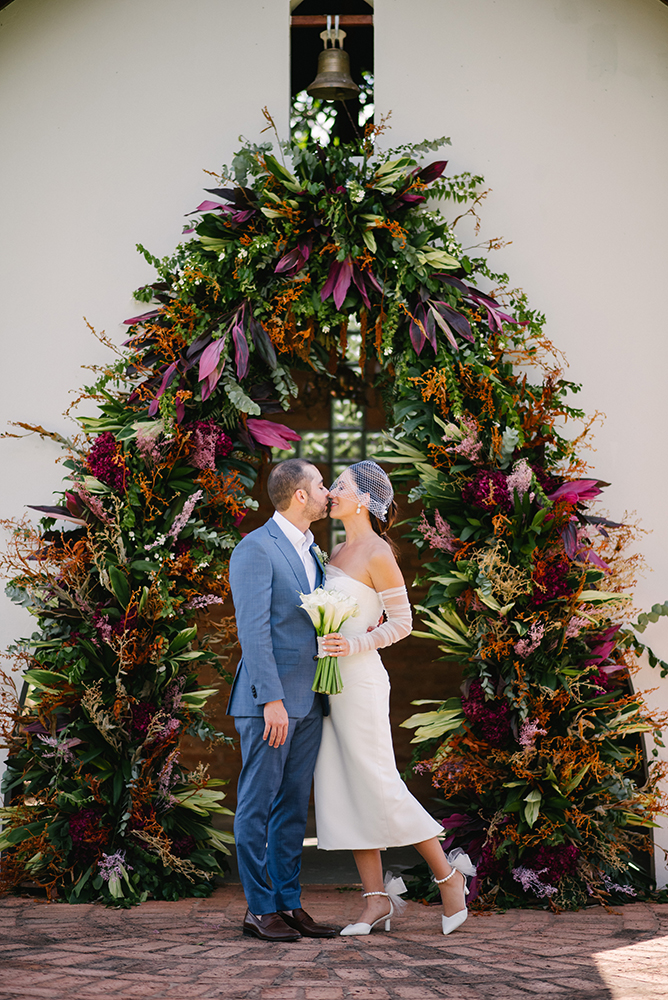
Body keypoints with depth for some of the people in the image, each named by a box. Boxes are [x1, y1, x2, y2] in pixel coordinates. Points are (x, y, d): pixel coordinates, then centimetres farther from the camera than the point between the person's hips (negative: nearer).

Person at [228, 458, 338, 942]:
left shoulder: (311, 552, 17)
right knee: (258, 806, 0)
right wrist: (272, 699, -23)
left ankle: (289, 903, 17)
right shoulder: (255, 549, -11)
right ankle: (260, 909, 6)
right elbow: (253, 629, -17)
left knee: (294, 806, 11)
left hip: (307, 700, 8)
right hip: (269, 701, -8)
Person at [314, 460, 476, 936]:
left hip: (358, 679, -9)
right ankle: (377, 900, 8)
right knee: (342, 791, 4)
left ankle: (448, 873, 9)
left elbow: (402, 621, -11)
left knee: (379, 787, -6)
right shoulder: (340, 551, 13)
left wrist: (354, 645, -22)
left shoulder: (378, 554, -12)